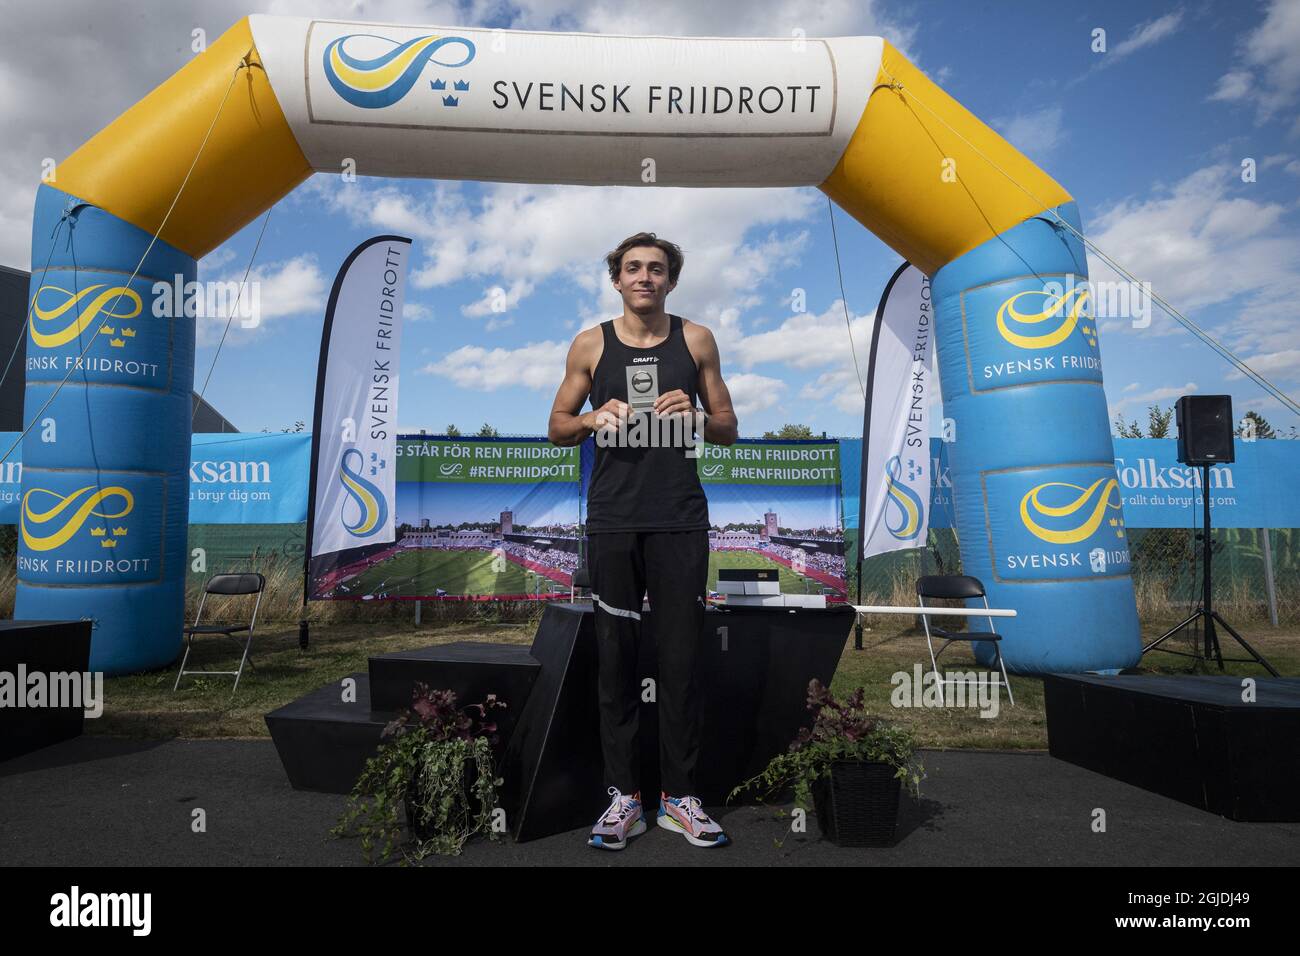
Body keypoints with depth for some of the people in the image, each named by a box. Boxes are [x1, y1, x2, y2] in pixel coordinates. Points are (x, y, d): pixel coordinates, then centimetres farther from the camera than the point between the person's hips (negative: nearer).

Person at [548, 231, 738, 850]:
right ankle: (624, 796, 14)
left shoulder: (696, 340, 10)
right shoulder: (590, 345, 9)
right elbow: (557, 427, 12)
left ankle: (680, 797, 14)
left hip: (680, 520, 0)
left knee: (681, 657, 1)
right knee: (616, 656, 3)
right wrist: (594, 418, -8)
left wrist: (696, 415, -9)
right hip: (612, 520, 0)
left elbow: (728, 430, 12)